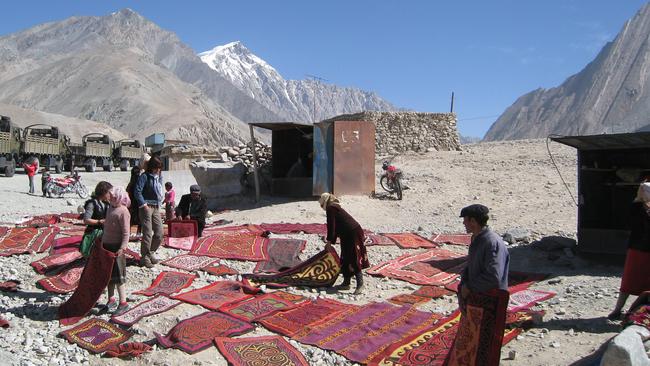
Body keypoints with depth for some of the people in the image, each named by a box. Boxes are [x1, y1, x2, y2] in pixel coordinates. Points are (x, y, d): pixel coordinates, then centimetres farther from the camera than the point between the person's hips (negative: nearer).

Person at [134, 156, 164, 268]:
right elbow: (137, 191, -14)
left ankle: (150, 253, 24)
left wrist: (159, 203, 13)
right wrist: (144, 205, -17)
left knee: (159, 233, 6)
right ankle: (144, 257, 5)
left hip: (156, 208, 7)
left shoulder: (159, 177, 15)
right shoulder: (144, 176, -7)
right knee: (147, 233, -7)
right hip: (146, 207, -7)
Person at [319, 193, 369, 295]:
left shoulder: (330, 209, -6)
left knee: (354, 260, -11)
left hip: (352, 234, -10)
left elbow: (331, 226, -12)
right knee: (345, 259, 15)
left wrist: (329, 241, -6)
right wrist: (332, 241, 28)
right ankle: (346, 283, 21)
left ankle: (360, 284, -13)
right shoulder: (336, 208, 23)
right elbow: (336, 227, 27)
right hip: (348, 234, 10)